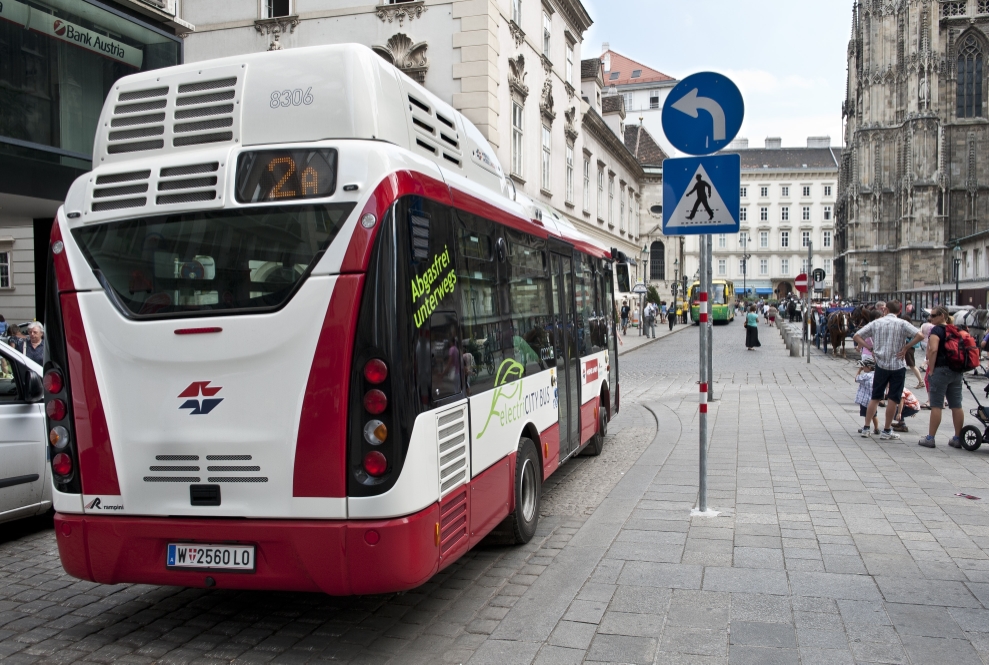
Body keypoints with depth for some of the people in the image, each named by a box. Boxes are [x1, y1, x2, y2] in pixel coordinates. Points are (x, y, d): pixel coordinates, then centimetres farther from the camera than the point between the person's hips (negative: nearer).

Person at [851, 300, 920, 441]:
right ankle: (886, 431, 9)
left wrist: (870, 348, 0)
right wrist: (906, 347, -9)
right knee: (893, 399, 4)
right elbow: (919, 335, -18)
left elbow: (856, 336, 0)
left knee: (875, 397, 12)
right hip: (897, 365, -2)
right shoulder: (902, 324, -6)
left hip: (881, 364, 2)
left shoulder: (876, 323, 2)